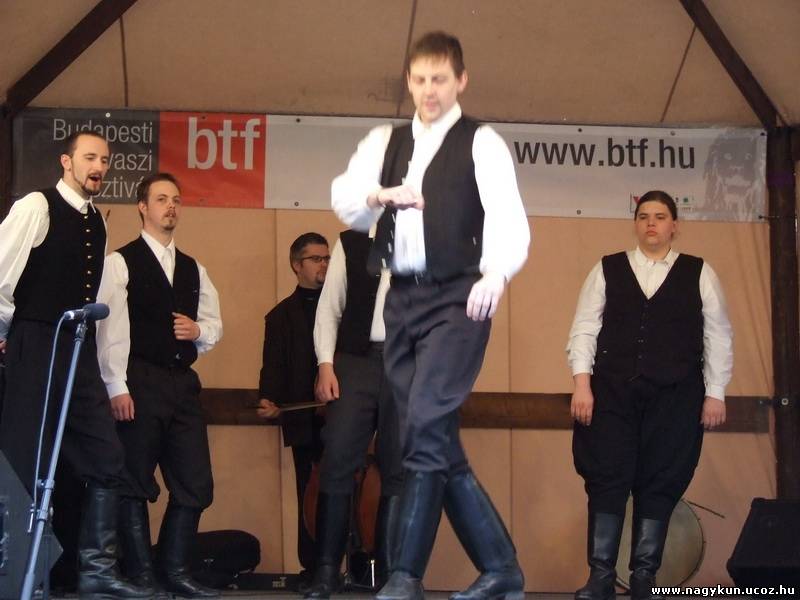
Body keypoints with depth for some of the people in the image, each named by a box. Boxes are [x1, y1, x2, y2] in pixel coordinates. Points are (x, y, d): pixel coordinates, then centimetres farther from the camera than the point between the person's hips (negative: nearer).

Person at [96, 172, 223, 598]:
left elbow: (214, 323, 22)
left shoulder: (193, 269, 19)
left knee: (195, 484, 3)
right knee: (136, 483, -1)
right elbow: (109, 329, -9)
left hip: (184, 383, 6)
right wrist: (116, 387, -15)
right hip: (140, 383, -6)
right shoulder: (121, 262, -2)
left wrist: (200, 330, -1)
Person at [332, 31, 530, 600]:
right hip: (402, 299, 6)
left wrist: (495, 275, -35)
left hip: (456, 299, -6)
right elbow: (345, 202, 1)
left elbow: (507, 216, -15)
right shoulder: (383, 142, 15)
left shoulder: (481, 143, 0)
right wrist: (379, 195, -22)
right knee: (438, 440, 7)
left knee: (426, 425, -18)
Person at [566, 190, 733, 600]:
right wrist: (582, 383, -6)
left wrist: (715, 394, 1)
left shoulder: (699, 274, 8)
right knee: (608, 479, -4)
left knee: (660, 484, 2)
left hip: (675, 397, 0)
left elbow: (718, 336, 7)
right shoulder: (607, 270, 8)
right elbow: (584, 328, 5)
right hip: (613, 392, 0)